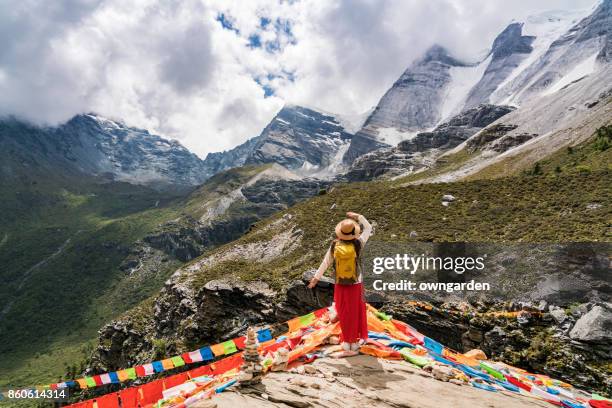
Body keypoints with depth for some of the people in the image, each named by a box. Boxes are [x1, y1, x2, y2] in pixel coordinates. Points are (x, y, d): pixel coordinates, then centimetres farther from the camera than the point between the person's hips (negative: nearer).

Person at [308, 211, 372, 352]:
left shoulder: (334, 245, -11)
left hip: (340, 285, 2)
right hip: (356, 285, -1)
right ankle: (355, 341, 23)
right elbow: (368, 229, 0)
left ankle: (346, 342, 24)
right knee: (356, 313, 14)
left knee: (344, 314, 15)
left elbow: (325, 263, -4)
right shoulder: (357, 244, -16)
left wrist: (316, 278, 6)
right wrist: (358, 216, 6)